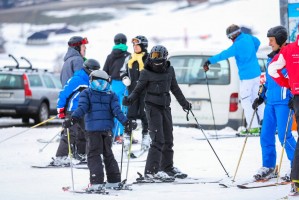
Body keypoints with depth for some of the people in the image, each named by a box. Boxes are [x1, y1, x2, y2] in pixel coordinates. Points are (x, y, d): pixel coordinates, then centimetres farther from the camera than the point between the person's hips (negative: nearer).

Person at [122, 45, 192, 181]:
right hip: (153, 107, -6)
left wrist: (184, 103, 25)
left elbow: (175, 88, 18)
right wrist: (130, 99, -22)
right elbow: (138, 89, -4)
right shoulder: (146, 73, -8)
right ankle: (151, 171, -16)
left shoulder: (169, 70, 5)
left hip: (165, 107, 6)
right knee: (158, 140, -15)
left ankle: (167, 167, 27)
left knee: (168, 140, 13)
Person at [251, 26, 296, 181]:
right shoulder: (271, 57, 16)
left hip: (284, 102, -8)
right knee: (266, 135, 7)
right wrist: (261, 97, 21)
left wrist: (294, 98, -18)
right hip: (270, 102, 8)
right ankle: (268, 167, 16)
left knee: (284, 136, -9)